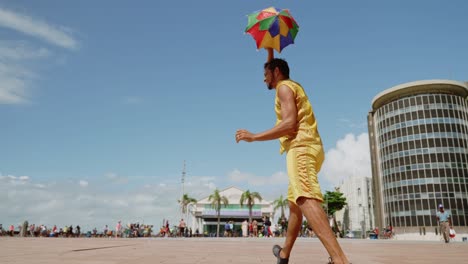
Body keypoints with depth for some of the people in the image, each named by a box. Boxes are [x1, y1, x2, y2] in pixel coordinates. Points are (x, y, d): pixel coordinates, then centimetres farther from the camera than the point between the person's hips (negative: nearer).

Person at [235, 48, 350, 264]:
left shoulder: (284, 87, -1)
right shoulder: (291, 86, 28)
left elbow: (289, 123, -16)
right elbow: (274, 68, 53)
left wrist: (254, 137, -15)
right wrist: (270, 52, 49)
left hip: (301, 147, -11)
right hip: (306, 148, 11)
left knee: (306, 200, -30)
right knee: (294, 203, 19)